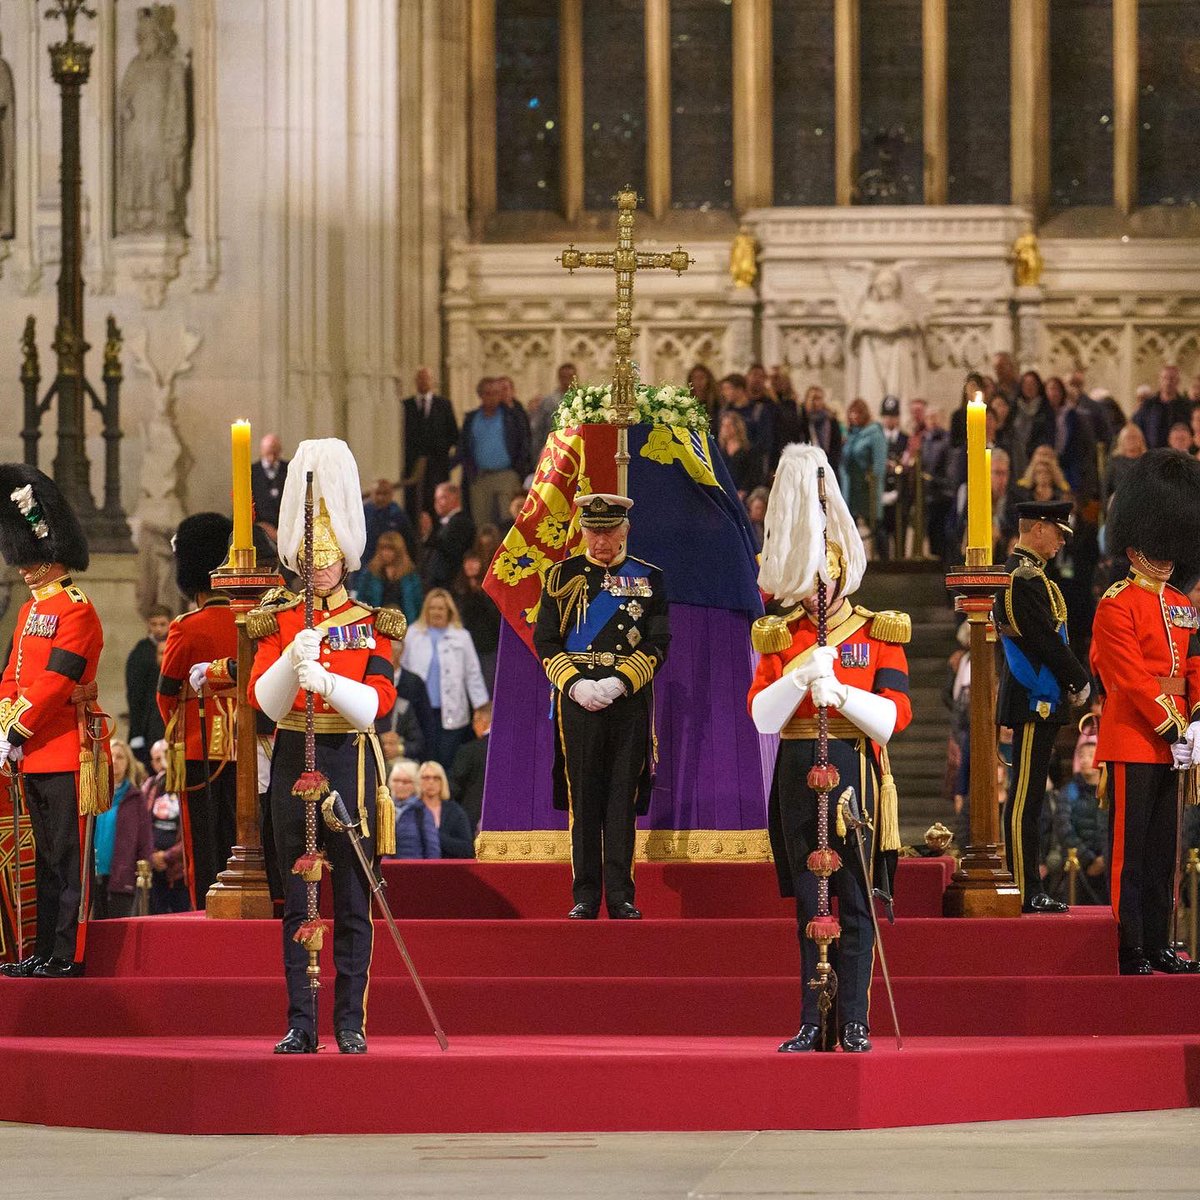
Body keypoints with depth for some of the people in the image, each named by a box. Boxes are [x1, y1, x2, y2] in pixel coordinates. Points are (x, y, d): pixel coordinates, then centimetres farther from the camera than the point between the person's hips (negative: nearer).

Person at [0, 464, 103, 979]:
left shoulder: (76, 611, -11)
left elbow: (55, 681, -18)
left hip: (67, 751, -9)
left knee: (67, 856, -5)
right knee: (46, 857, 12)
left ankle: (67, 956, -3)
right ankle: (45, 953, 16)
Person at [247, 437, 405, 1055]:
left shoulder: (372, 626, 3)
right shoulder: (277, 622, 5)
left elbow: (376, 702, -11)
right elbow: (265, 702, -6)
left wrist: (326, 680, -27)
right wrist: (293, 658, -23)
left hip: (350, 762, -1)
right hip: (294, 761, 1)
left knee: (353, 902, 0)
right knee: (298, 901, 3)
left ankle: (350, 1023, 4)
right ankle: (300, 1023, 6)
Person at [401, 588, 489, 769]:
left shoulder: (461, 637, 6)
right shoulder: (413, 634, 9)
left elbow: (473, 675, 7)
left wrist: (482, 707, 2)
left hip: (451, 712, -1)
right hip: (421, 710, 1)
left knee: (448, 760, -3)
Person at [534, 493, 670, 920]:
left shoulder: (648, 579, 7)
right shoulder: (562, 577, 7)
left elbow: (656, 645, 3)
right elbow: (546, 643, 5)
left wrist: (619, 682, -11)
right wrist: (576, 684, -10)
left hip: (629, 702, 0)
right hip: (577, 703, 0)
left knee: (623, 800, 0)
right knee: (583, 801, 0)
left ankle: (621, 896, 3)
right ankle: (585, 896, 4)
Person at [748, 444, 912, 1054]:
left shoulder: (878, 633, 3)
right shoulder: (780, 637, 9)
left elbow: (894, 715, -6)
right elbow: (761, 716, -1)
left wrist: (840, 693, -20)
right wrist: (802, 676, -17)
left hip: (854, 770, -2)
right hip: (798, 773, 2)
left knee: (855, 904, -1)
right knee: (808, 904, 5)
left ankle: (854, 1022, 2)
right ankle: (812, 1024, 8)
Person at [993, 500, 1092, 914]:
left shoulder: (1021, 573, 17)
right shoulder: (1026, 577, -16)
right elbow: (1047, 639, -19)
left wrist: (1068, 682, 12)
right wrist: (1080, 682, -8)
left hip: (1035, 702, 11)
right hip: (1036, 703, -11)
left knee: (1028, 795, 12)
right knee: (1026, 796, -8)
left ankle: (1028, 890, 16)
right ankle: (1026, 891, -8)